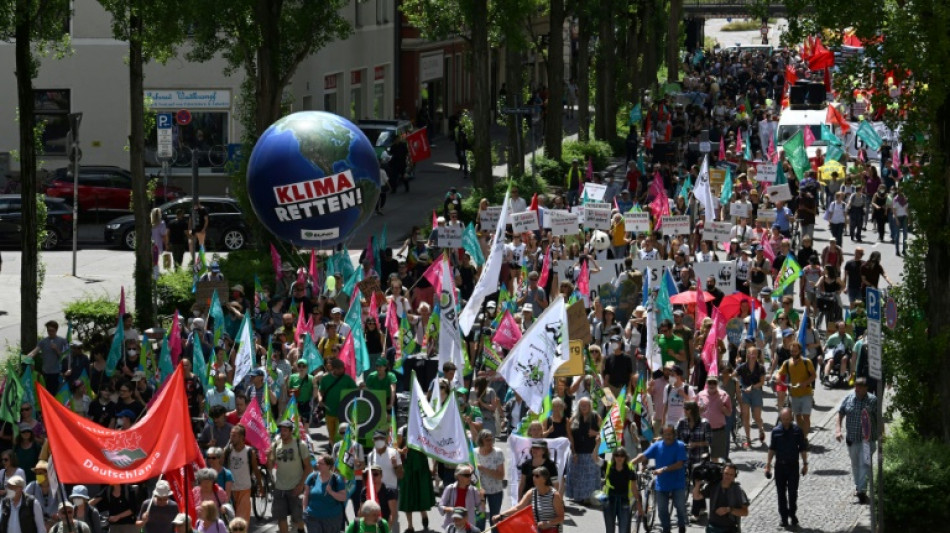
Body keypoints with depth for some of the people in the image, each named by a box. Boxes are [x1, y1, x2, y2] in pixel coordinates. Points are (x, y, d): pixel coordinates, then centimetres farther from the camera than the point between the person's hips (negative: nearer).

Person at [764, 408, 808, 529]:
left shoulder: (797, 430, -4)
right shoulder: (776, 431, 0)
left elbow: (803, 448, 3)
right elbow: (772, 449, 8)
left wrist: (805, 463, 3)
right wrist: (768, 464, 6)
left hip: (793, 465, -2)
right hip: (780, 465, 2)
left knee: (793, 492, 0)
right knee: (781, 493, 5)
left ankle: (792, 514, 18)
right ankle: (784, 517, 14)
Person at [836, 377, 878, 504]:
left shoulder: (873, 400, -4)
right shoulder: (848, 398, 1)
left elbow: (878, 418, 2)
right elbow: (840, 415, 4)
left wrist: (880, 434, 1)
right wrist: (838, 430, -9)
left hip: (867, 438, -3)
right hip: (852, 438, 3)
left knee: (865, 463, -13)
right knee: (855, 464, 17)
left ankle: (862, 490, -15)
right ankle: (858, 486, 35)